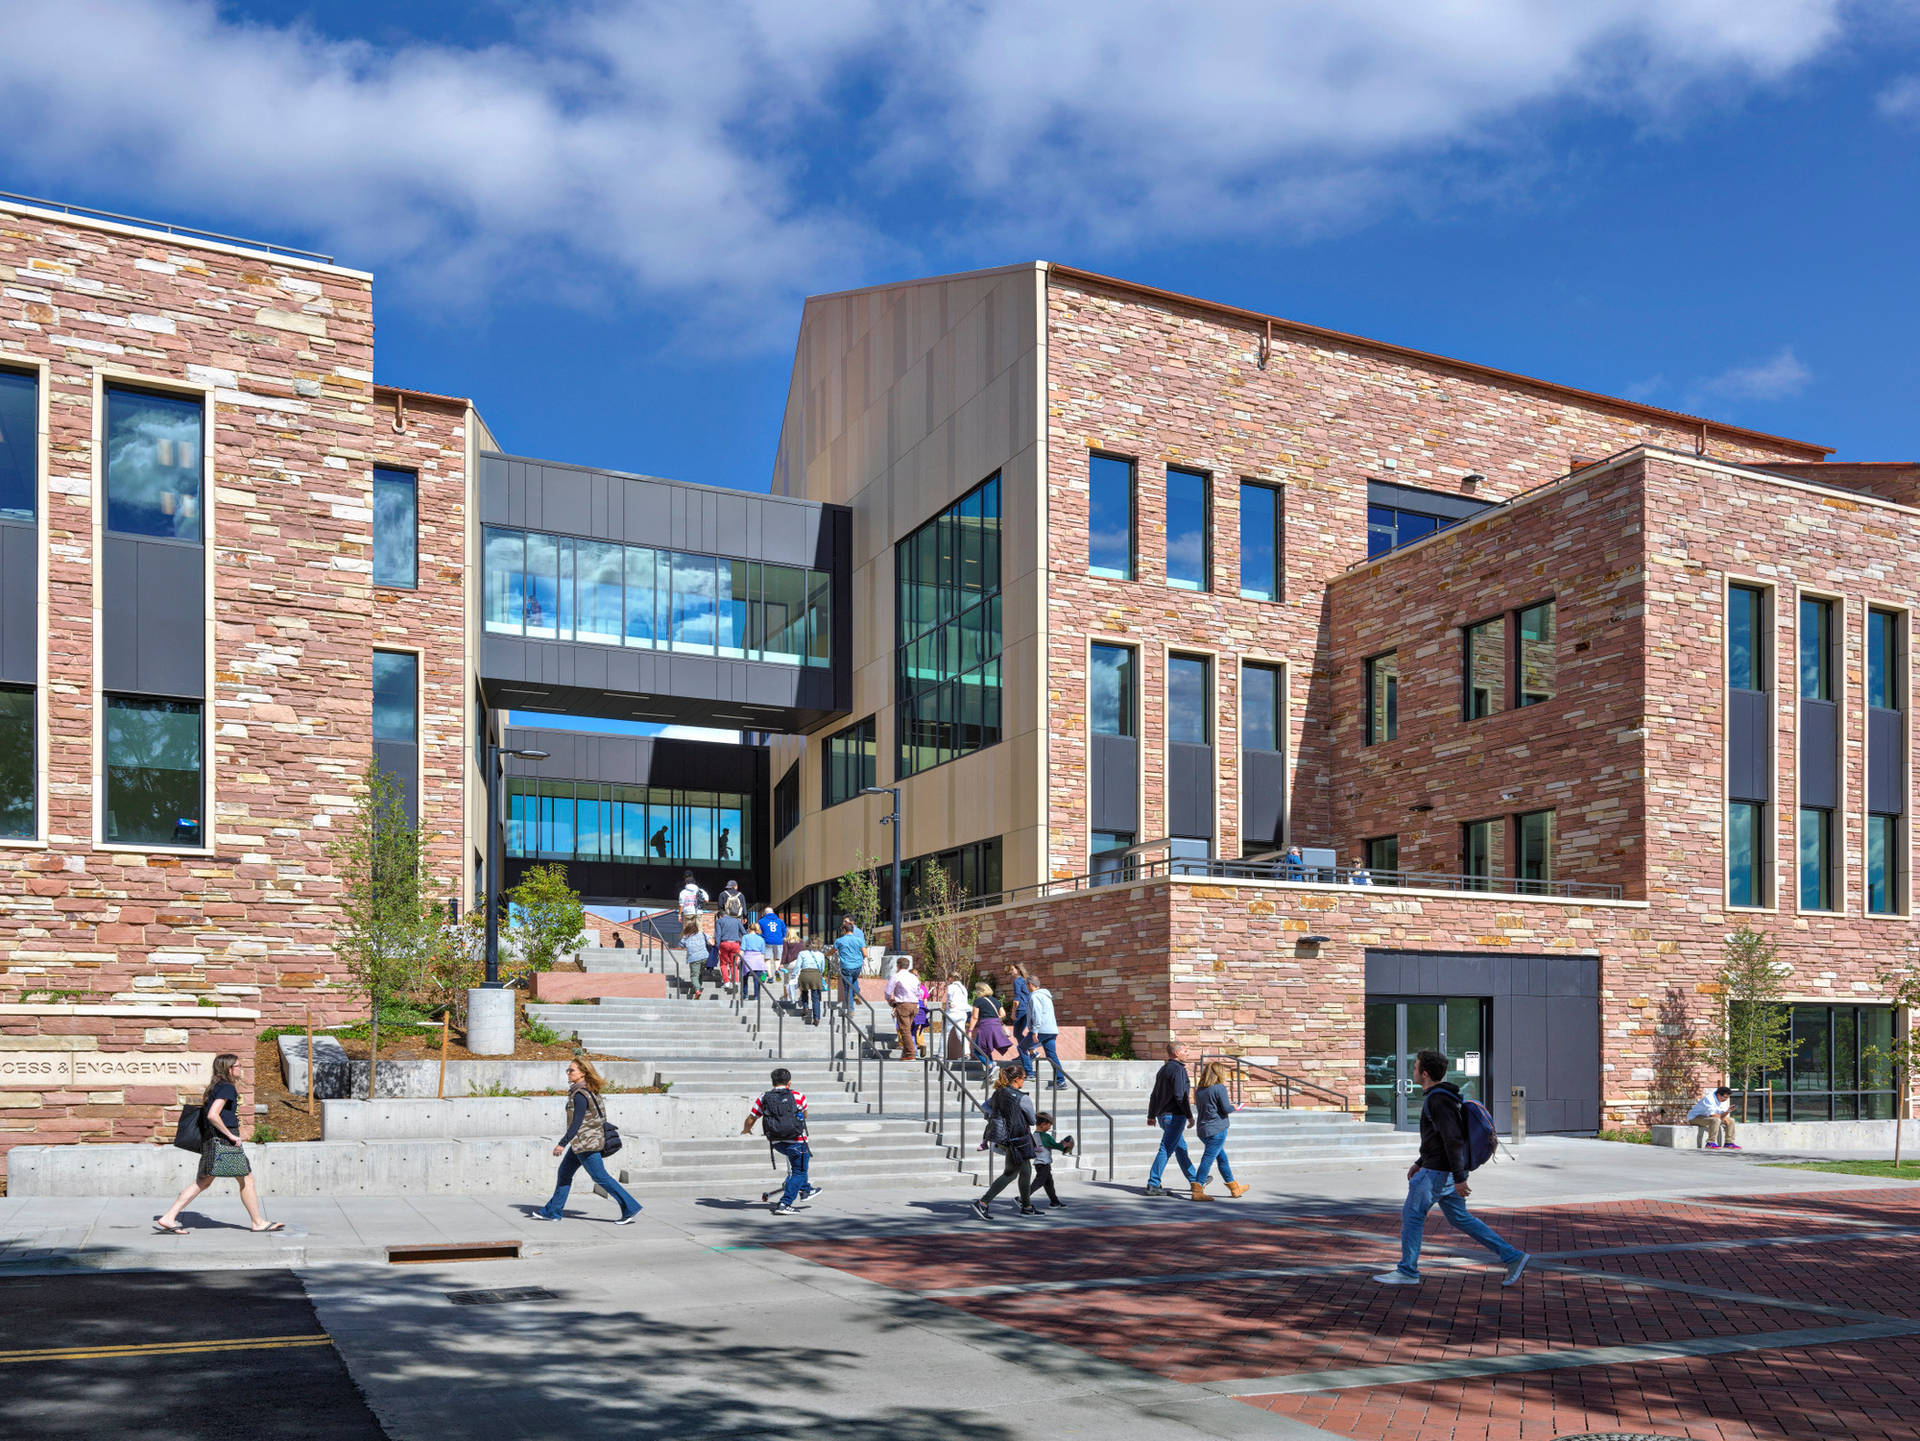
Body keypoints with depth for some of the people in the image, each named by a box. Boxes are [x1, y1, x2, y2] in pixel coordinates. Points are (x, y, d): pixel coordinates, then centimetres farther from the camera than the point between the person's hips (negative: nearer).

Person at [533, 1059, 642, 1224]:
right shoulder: (589, 1091, 10)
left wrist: (562, 1144, -20)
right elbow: (600, 1116, 15)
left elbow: (577, 1122, -22)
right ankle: (553, 1211, 23)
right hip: (581, 1144, 10)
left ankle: (630, 1208, -2)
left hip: (586, 1143, -10)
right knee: (564, 1172, 15)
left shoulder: (580, 1095, -19)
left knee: (601, 1177, -5)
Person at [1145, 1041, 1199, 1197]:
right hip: (1175, 1115, -10)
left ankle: (1195, 1181, 28)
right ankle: (1152, 1185, -10)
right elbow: (1180, 1095, -20)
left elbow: (1154, 1095, 20)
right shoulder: (1178, 1069, -13)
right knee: (1166, 1149, -9)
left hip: (1163, 1115, 10)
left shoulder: (1163, 1069, 15)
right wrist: (1190, 1115, -15)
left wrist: (1151, 1116, 25)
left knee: (1181, 1148, 18)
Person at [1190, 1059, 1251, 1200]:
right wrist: (1233, 1106, 8)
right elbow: (1226, 1108, -15)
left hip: (1203, 1129, 8)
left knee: (1222, 1158, 18)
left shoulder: (1199, 1091, 11)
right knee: (1208, 1159, -10)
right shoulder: (1220, 1088, -11)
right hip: (1217, 1130, -8)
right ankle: (1197, 1191, -15)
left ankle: (1235, 1189, 27)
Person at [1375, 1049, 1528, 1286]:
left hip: (1438, 1173, -10)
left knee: (1411, 1215, 1)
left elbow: (1453, 1139, -23)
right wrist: (1419, 1163, 26)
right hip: (1438, 1169, 10)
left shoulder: (1439, 1100, -19)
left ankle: (1407, 1271, 8)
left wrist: (1460, 1178, -24)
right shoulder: (1442, 1096, 14)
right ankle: (1512, 1257, 13)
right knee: (1460, 1218, 14)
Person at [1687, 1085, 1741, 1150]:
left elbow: (1722, 1115, 2)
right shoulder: (1709, 1099, -24)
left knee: (1731, 1120, 3)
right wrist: (1723, 1118, -14)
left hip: (1707, 1117, 10)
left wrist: (1728, 1111, -16)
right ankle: (1710, 1143, -33)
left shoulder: (1723, 1101, 4)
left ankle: (1728, 1143, 0)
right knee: (1716, 1120, -36)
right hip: (1696, 1117, -10)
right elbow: (1712, 1114, -27)